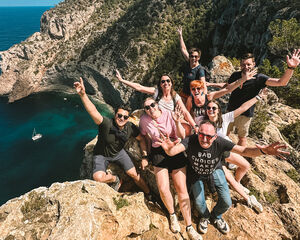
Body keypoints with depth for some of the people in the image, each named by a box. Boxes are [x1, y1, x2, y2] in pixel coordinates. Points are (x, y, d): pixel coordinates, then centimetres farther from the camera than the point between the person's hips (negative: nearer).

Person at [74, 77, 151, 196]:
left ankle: (148, 194, 25)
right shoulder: (106, 124, -33)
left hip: (118, 153, 3)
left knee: (134, 174, -1)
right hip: (102, 155, -3)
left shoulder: (130, 127, -18)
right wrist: (83, 95, -68)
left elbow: (141, 139, 0)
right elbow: (93, 112, -52)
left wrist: (144, 156, -4)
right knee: (98, 177, -28)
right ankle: (115, 179, 7)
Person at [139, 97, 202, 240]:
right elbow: (143, 136, 13)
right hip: (158, 154, 1)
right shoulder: (144, 120, -5)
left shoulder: (169, 115, -10)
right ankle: (172, 214, 17)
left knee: (181, 189, -5)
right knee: (163, 189, -15)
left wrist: (178, 122, -30)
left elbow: (181, 136, -14)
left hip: (175, 152, 0)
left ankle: (189, 227, 7)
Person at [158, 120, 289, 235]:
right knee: (199, 204, -1)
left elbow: (244, 150, -37)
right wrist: (169, 149, -77)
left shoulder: (219, 142, -33)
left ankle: (216, 216, 36)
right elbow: (173, 151, -52)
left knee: (226, 203, -1)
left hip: (215, 171, 1)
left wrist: (262, 151, -57)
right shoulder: (191, 140, -37)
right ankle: (205, 217, 39)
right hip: (196, 173, -1)